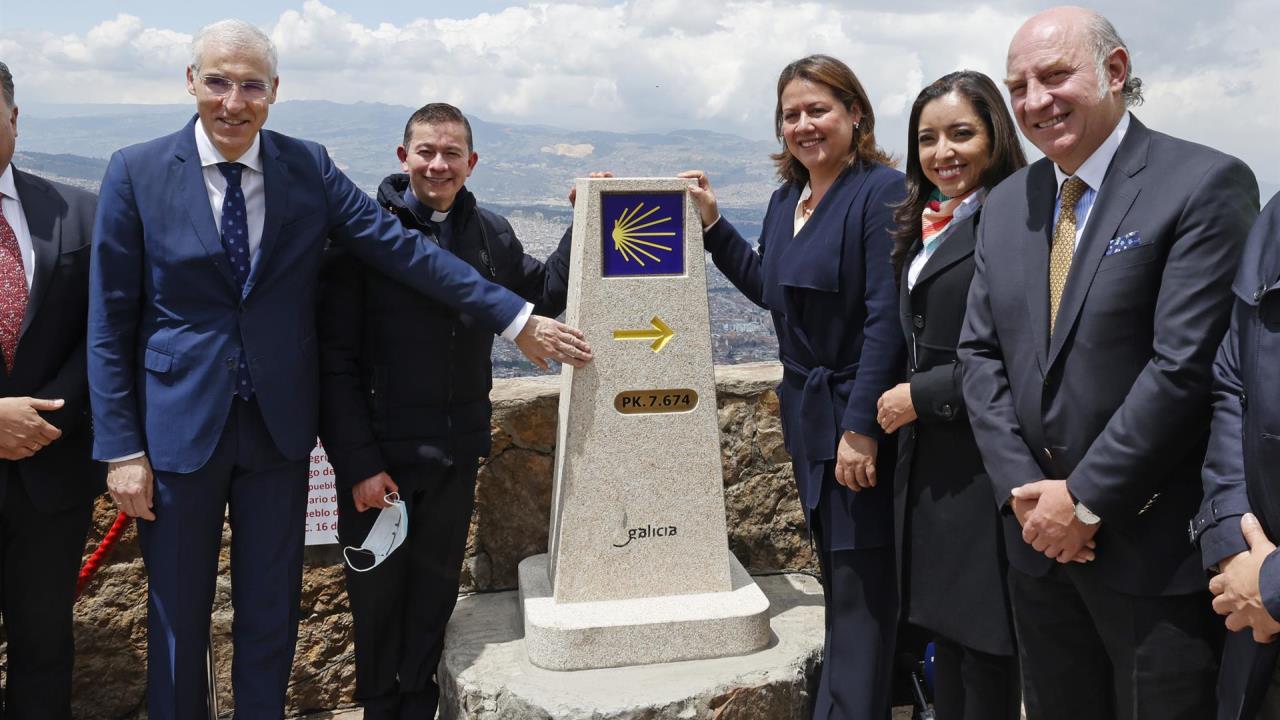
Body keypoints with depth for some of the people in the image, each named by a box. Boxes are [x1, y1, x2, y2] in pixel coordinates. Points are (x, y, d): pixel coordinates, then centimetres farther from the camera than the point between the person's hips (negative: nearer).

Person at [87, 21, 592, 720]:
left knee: (271, 612, 15)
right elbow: (110, 321, -5)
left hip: (278, 425, 2)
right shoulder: (137, 172, -6)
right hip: (178, 426, -1)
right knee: (177, 616, 12)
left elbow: (404, 249, -6)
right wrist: (121, 448, -8)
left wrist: (519, 320, -12)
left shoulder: (308, 167, -2)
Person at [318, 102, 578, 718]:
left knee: (435, 590, 17)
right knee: (377, 593, 12)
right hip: (379, 456, -3)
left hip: (455, 456, 4)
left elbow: (544, 296, 17)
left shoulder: (492, 234, 5)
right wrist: (358, 462, -15)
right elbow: (336, 359, -10)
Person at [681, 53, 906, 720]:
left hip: (860, 417, -8)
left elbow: (885, 316, -20)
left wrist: (862, 427, -23)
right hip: (809, 413, 8)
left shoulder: (882, 191, -15)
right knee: (837, 571, 17)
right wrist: (712, 222, 14)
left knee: (859, 585, 1)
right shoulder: (786, 199, 10)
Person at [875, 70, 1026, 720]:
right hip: (927, 466, 8)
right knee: (944, 628, 16)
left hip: (985, 465, -8)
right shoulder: (924, 227, 14)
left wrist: (923, 396, -14)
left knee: (985, 650, 3)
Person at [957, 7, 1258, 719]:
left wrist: (1085, 499, -15)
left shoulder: (1205, 183, -11)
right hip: (1039, 532, 6)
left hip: (1155, 549, -5)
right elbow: (981, 352, 6)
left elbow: (1186, 365, -18)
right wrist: (1023, 489, -5)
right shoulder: (1007, 203, 9)